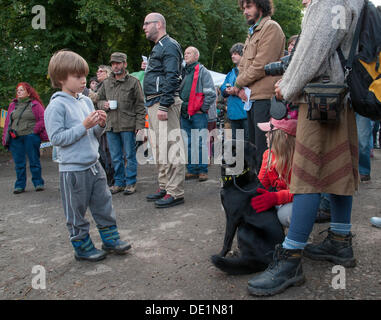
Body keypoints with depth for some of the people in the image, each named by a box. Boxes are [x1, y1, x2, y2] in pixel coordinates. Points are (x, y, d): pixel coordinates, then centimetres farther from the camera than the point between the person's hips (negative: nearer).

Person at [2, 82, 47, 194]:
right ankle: (20, 185, 13)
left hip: (31, 137, -4)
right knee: (19, 163, 6)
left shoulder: (35, 104, 1)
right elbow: (7, 122, 13)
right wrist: (5, 137, 6)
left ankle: (38, 183, 12)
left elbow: (42, 120, -3)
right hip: (15, 138, 4)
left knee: (34, 161, 2)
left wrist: (34, 131, -10)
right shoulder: (13, 105, 14)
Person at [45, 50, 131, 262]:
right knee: (77, 212, 7)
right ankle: (83, 247, 22)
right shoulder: (57, 106, -12)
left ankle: (111, 239, 29)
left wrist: (100, 125, -6)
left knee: (104, 204, 15)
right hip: (73, 169, -7)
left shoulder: (86, 101, 9)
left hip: (94, 165, 7)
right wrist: (84, 126, -21)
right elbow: (57, 137, -18)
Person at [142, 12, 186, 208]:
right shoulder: (158, 47, 24)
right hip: (154, 103, 11)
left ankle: (175, 192, -6)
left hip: (163, 102, -11)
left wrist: (164, 105, -24)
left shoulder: (169, 46, -7)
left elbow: (171, 77, -18)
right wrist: (148, 68, 13)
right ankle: (164, 187, 22)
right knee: (159, 148, 13)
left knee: (169, 146, -11)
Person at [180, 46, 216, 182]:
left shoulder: (202, 71, 0)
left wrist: (203, 108, -8)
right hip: (185, 114, 6)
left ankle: (203, 171, 3)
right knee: (188, 144, 8)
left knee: (200, 143, -4)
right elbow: (178, 91, 24)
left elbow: (211, 93, -6)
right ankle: (191, 170, 15)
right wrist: (180, 107, 12)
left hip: (198, 114, -6)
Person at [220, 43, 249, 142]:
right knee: (235, 140, 11)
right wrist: (226, 91, -3)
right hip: (233, 113, 7)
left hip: (245, 111, -7)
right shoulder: (231, 73, 21)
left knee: (248, 140, -7)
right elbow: (223, 90, 19)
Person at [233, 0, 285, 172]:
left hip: (264, 98, -9)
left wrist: (238, 83, -3)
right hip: (251, 99, 9)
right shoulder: (252, 34, 25)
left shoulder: (271, 27, -5)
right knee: (254, 144, 14)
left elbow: (261, 66, -14)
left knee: (263, 152, -9)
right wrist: (241, 88, 1)